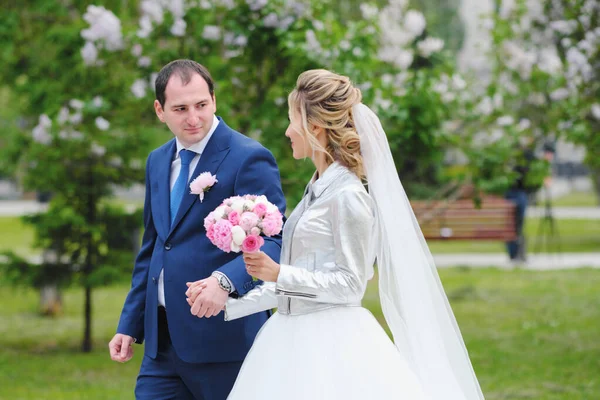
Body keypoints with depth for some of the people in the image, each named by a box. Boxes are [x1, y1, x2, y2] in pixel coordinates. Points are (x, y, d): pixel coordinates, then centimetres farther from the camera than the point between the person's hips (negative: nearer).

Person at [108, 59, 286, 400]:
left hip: (225, 337, -6)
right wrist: (130, 325, 18)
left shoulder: (249, 159, -9)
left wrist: (225, 281, -34)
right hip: (163, 339, 7)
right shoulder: (158, 162, 15)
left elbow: (274, 240, -18)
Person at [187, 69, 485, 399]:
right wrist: (227, 305, 13)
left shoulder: (347, 196, -12)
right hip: (297, 341, 8)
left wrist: (278, 273, -19)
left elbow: (350, 285, -14)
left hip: (332, 346, -8)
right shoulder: (316, 191, 13)